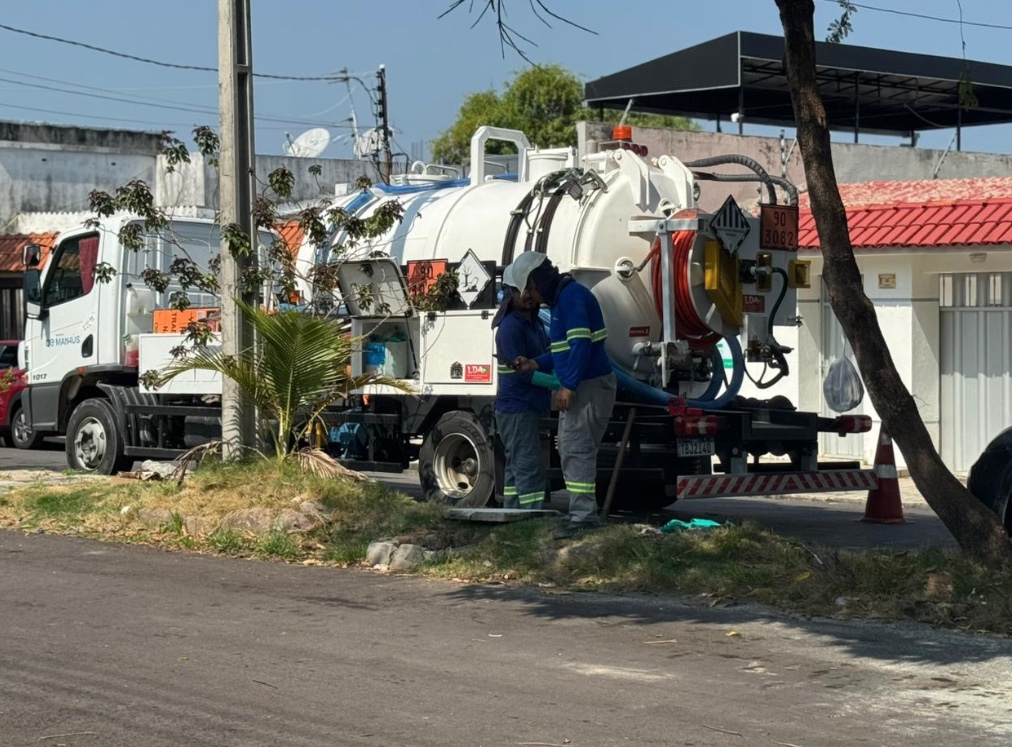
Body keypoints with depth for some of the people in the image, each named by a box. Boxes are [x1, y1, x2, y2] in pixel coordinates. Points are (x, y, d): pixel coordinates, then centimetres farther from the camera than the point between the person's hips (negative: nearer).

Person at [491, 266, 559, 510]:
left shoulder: (535, 323, 14)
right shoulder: (510, 327, -15)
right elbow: (522, 371, -20)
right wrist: (559, 383, -25)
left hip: (530, 409, 10)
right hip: (516, 409, -10)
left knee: (517, 468, 13)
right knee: (530, 469, -13)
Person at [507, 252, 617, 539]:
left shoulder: (572, 296, -15)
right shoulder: (560, 299, 18)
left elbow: (581, 343, -23)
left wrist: (568, 385, -24)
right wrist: (536, 364, 18)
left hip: (590, 385, -11)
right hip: (578, 386, 11)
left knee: (577, 449, -13)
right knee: (569, 449, 14)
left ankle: (582, 517, -15)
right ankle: (582, 512, 19)